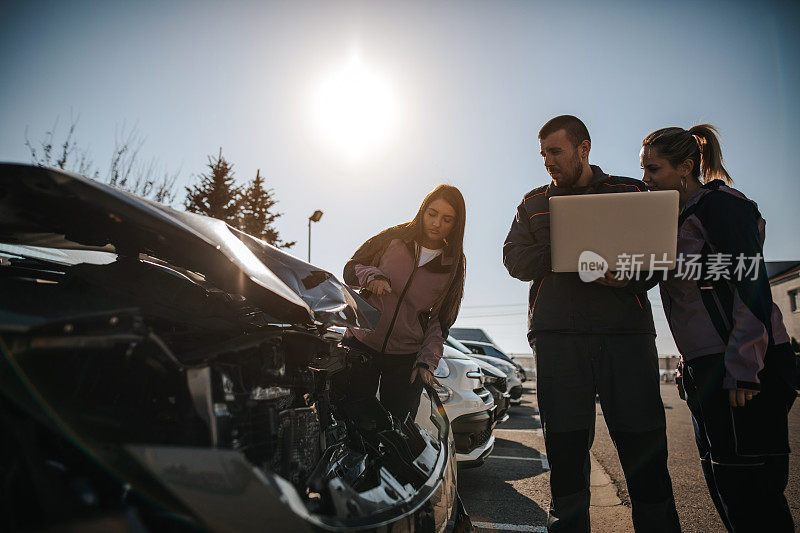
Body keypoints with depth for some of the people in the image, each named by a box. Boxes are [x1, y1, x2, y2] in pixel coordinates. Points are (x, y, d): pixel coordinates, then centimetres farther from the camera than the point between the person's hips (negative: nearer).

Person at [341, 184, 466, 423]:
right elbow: (350, 269, 4)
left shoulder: (453, 266, 1)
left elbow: (440, 322, 1)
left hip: (406, 360, 1)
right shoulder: (394, 238, -2)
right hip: (360, 347, 0)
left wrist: (427, 362, -11)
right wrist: (371, 276, -17)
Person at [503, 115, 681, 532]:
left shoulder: (632, 193, 16)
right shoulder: (534, 203, 20)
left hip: (627, 331, -1)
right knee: (565, 455, 3)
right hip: (558, 336, 1)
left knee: (646, 454, -2)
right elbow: (515, 259, 8)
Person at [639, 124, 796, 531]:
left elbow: (752, 287, -16)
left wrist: (743, 369, -21)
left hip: (741, 365, -9)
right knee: (723, 486, 14)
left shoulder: (720, 204, -8)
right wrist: (691, 365, 17)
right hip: (705, 368, 10)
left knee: (747, 489, -4)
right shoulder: (679, 218, 19)